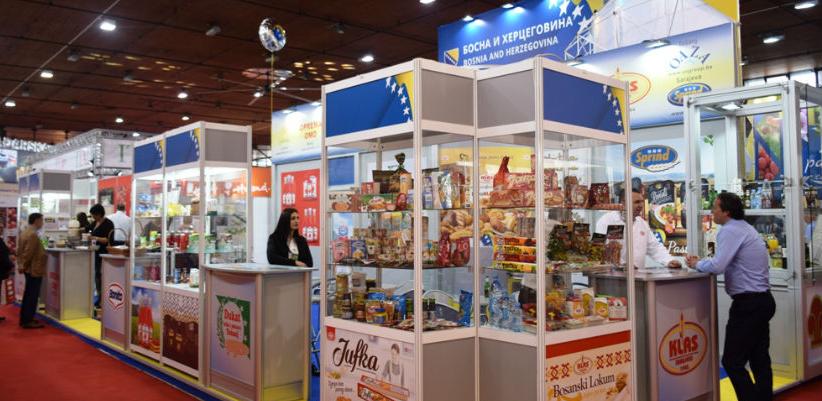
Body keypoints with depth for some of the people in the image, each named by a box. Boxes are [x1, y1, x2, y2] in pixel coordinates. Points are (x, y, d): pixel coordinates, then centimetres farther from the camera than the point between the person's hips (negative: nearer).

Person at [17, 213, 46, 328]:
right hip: (34, 269, -10)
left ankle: (24, 319, 23)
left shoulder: (26, 232, 13)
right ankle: (28, 321, 2)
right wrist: (23, 266, -11)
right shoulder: (33, 234, -20)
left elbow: (20, 250, 15)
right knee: (32, 296, -3)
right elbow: (28, 253, -23)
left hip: (29, 268, 10)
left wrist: (21, 264, 15)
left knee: (28, 295, 17)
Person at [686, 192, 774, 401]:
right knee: (759, 359, 14)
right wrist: (703, 262, 7)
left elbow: (717, 266, -23)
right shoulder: (746, 228, 17)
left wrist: (697, 264, -5)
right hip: (762, 299, 10)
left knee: (733, 361, -4)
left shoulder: (730, 230, -14)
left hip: (748, 303, -10)